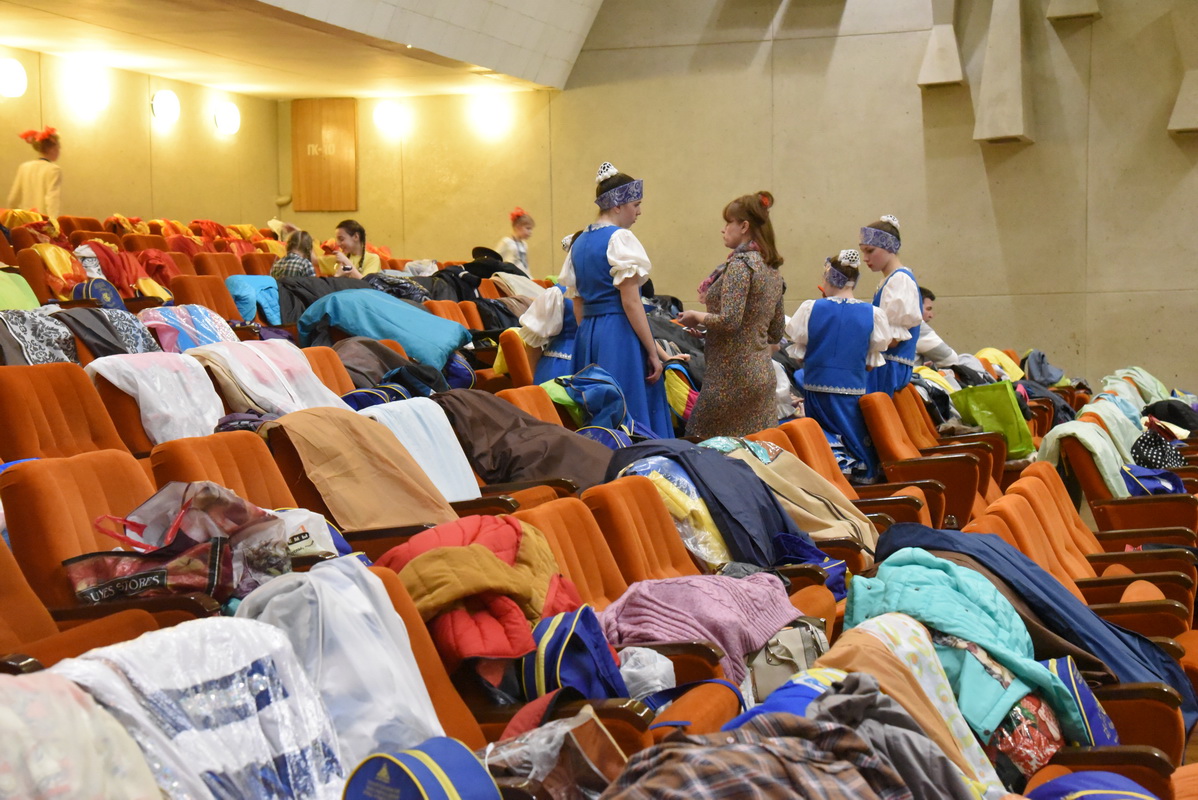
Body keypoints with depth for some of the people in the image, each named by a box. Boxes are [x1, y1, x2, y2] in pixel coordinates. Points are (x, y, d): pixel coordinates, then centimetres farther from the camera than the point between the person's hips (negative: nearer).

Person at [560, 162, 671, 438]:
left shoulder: (579, 242, 14)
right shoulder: (620, 239, -10)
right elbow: (631, 303, -14)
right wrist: (653, 352, -12)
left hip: (586, 334, 8)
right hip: (620, 333, -8)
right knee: (632, 415, -6)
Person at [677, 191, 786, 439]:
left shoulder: (740, 264, -13)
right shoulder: (773, 269, 14)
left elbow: (729, 321, -21)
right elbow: (776, 331, 18)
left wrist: (696, 317, -5)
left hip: (734, 374, -9)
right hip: (762, 372, 9)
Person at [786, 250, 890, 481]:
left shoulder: (810, 309, -4)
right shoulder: (872, 314, -3)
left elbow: (798, 355, 3)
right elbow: (872, 364, 2)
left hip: (815, 391, 1)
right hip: (852, 391, 0)